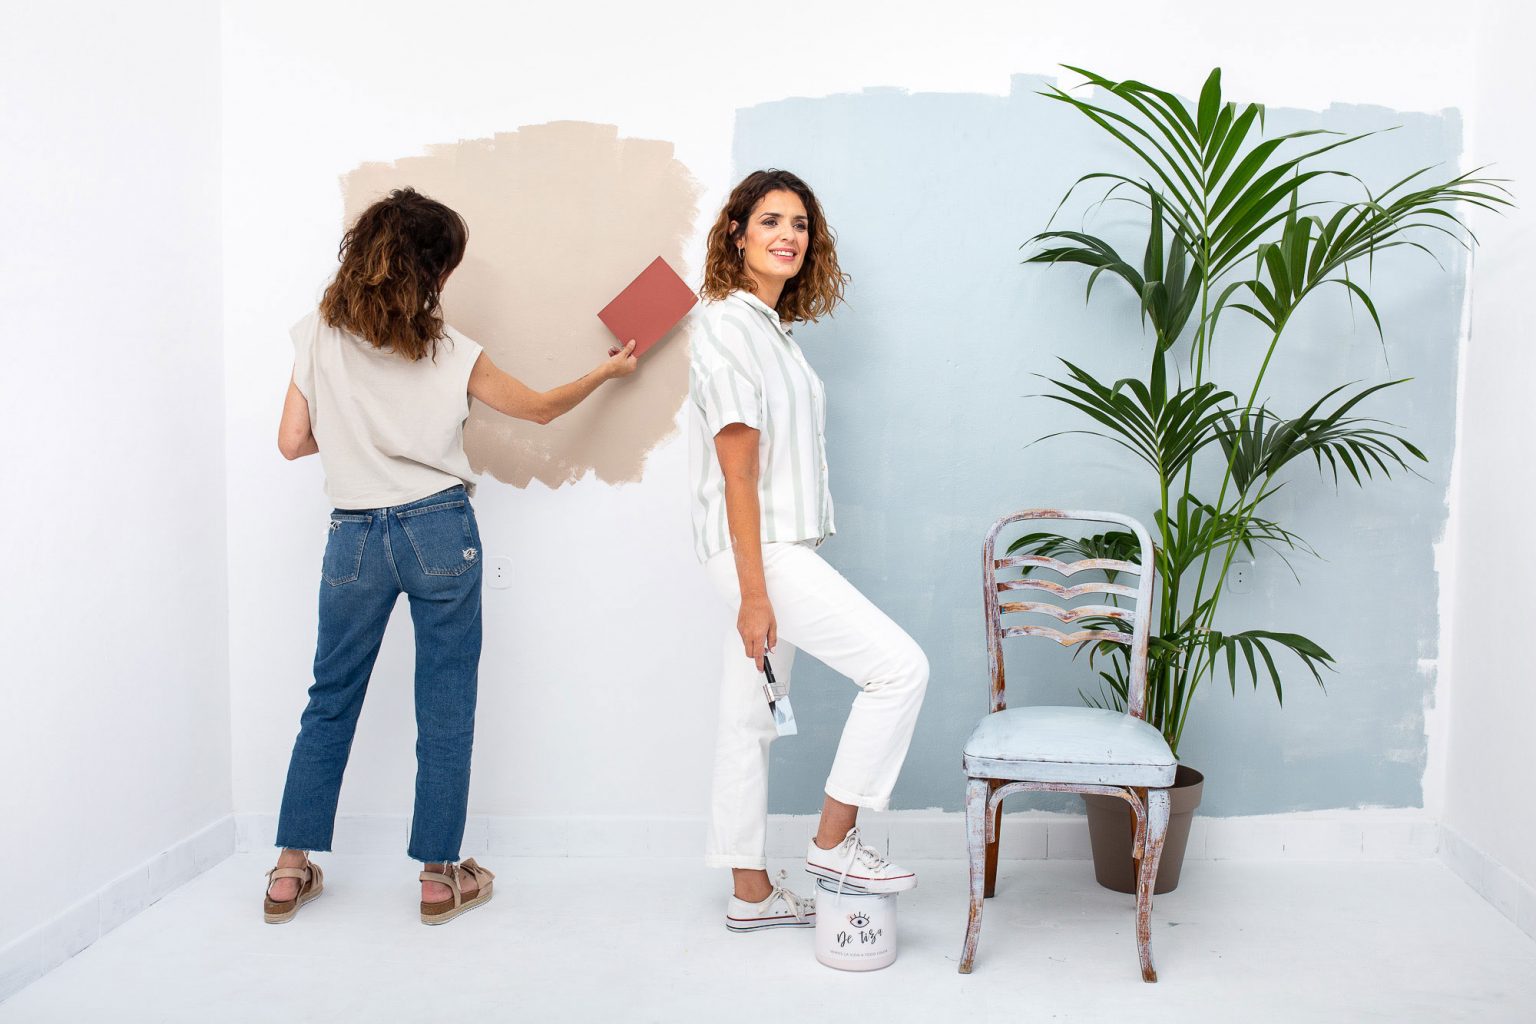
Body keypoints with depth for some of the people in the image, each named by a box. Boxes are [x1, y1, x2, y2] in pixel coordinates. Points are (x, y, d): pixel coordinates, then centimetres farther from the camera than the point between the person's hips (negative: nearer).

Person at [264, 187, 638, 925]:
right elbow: (540, 407, 7)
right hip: (440, 534, -2)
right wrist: (607, 371, 22)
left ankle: (292, 869, 20)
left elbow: (293, 441, 3)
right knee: (446, 707, 7)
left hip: (354, 538, 3)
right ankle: (441, 876, 15)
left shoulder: (317, 338, 1)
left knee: (331, 702, 15)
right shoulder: (449, 353, -5)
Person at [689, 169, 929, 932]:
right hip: (756, 551, -9)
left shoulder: (771, 328, 14)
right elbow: (737, 473, -18)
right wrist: (754, 593, -20)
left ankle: (751, 893, 25)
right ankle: (833, 842, 3)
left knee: (751, 721, 13)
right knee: (900, 666, -9)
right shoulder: (730, 329, -14)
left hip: (778, 549, 9)